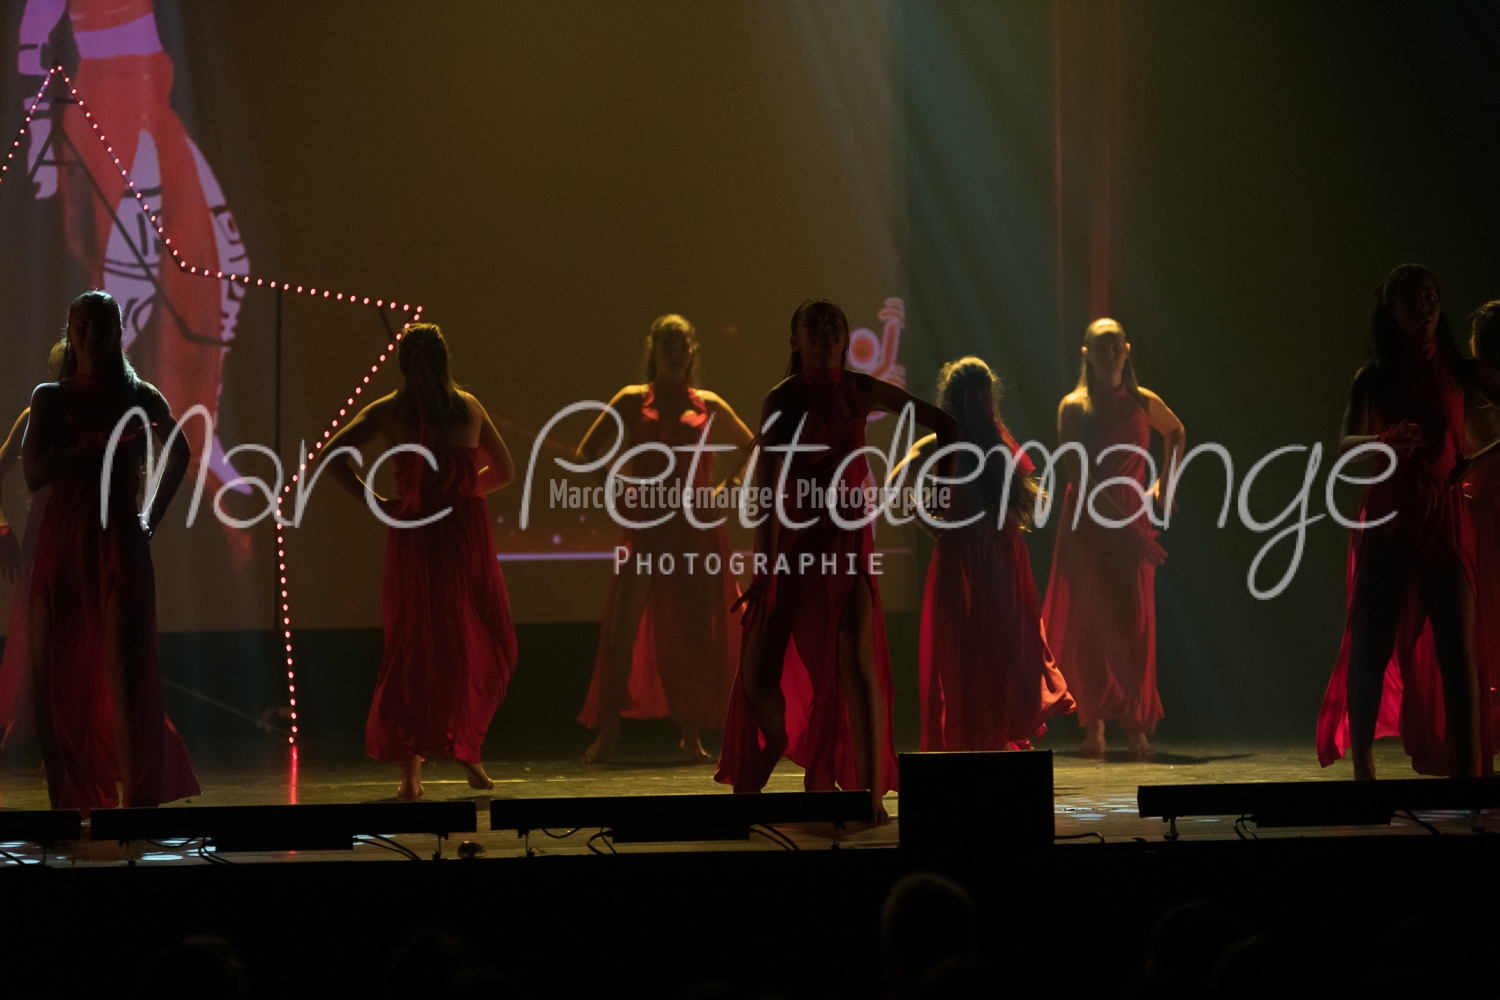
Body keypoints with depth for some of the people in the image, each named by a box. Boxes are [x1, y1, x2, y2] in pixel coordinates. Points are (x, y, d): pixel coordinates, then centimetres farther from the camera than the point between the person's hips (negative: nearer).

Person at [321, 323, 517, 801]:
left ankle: (411, 766, 0)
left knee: (412, 647, 6)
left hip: (413, 536, 0)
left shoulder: (389, 411, 1)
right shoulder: (469, 407, 5)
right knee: (483, 645, 14)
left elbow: (332, 454, -7)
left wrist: (372, 499, -3)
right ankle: (468, 748, 9)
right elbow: (504, 470, 15)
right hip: (466, 534, 0)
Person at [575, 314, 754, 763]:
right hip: (647, 526, -2)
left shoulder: (708, 405, 9)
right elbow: (586, 452, 4)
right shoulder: (632, 400, 5)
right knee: (623, 628, -10)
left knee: (695, 632, 3)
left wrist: (728, 487, 4)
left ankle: (691, 736, 10)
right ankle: (608, 730, -3)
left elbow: (753, 449, 19)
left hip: (697, 527, 2)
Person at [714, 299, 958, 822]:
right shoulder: (781, 400, -1)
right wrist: (762, 564, -11)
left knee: (857, 665, -13)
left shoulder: (863, 391, 4)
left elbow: (944, 424, 16)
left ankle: (872, 793, -11)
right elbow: (765, 487, -6)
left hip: (848, 541, 0)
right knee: (759, 675, -2)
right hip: (790, 542, 0)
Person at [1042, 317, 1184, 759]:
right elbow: (1078, 475, -10)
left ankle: (1136, 727, -3)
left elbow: (1177, 432, 28)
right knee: (1088, 622, -3)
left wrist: (1163, 483, 19)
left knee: (1135, 623, -5)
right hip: (1086, 523, -2)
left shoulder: (1144, 403, 6)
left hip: (1132, 522, 2)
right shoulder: (1073, 407, -2)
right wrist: (1119, 517, -18)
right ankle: (1093, 726, 1)